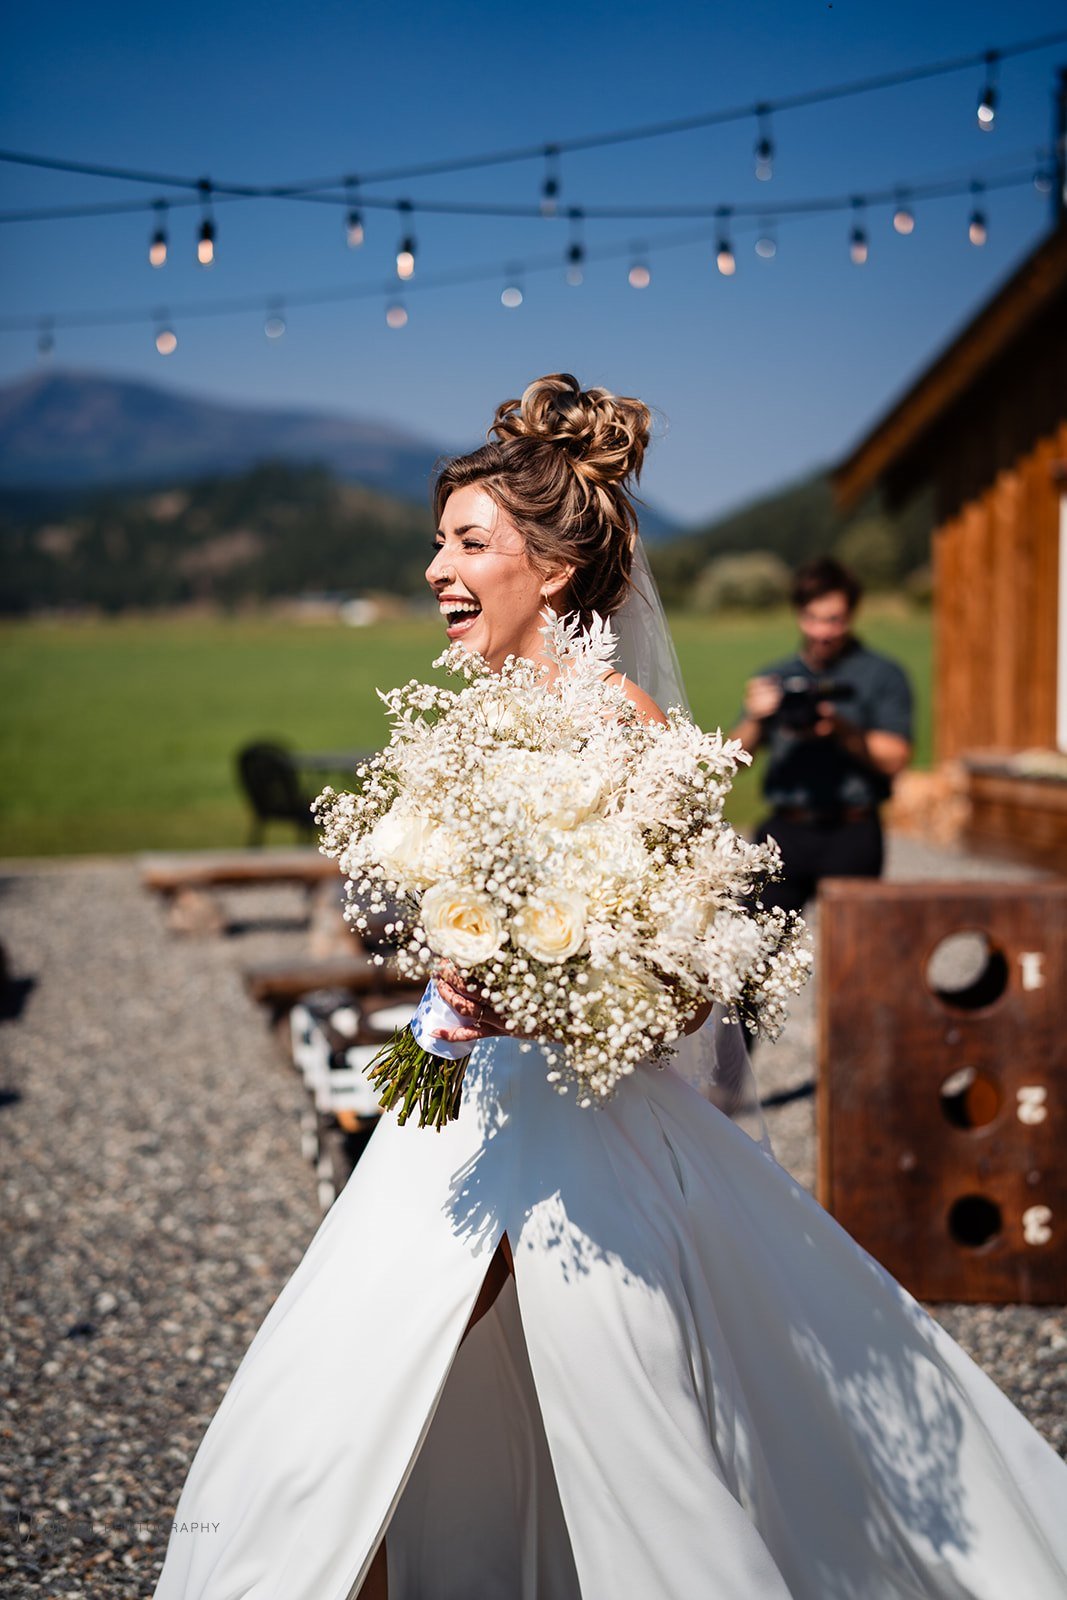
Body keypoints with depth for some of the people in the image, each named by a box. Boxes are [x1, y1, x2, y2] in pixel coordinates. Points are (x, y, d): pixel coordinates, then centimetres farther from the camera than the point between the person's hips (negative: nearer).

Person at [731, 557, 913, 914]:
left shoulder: (883, 676, 10)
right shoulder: (773, 678, 18)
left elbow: (894, 760, -1)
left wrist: (843, 731, -15)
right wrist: (755, 718, -12)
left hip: (851, 833, -2)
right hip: (785, 833, 3)